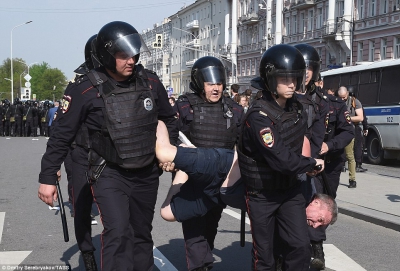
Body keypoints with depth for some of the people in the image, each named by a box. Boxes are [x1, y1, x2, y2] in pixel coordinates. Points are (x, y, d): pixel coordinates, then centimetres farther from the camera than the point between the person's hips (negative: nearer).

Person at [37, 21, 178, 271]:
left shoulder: (150, 82, -3)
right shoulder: (86, 90, -15)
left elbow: (169, 119, 15)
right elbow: (62, 136, -8)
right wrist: (48, 177, -6)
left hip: (147, 173, 5)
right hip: (109, 174, -4)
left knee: (142, 235, 17)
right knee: (118, 232, -22)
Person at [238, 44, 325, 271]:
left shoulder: (297, 108, -1)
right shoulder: (259, 116, -25)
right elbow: (281, 159, -31)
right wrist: (312, 164, -16)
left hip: (290, 189, 6)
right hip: (262, 194, -5)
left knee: (301, 245, -3)